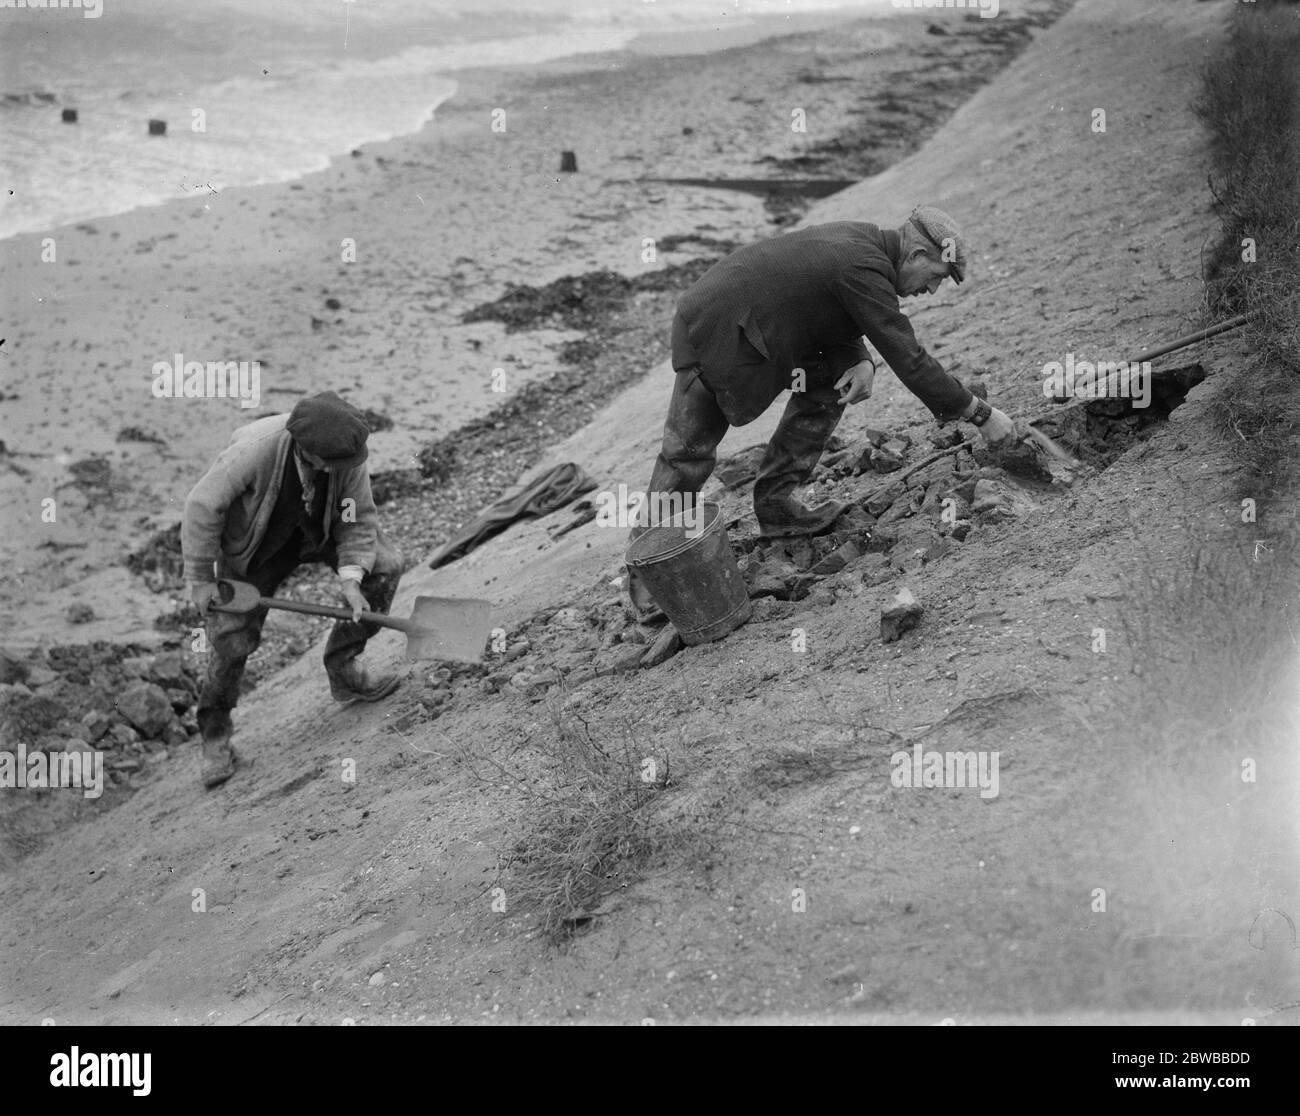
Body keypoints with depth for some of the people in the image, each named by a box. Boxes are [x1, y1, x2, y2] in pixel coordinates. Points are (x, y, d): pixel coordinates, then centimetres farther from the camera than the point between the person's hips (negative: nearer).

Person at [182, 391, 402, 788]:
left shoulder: (347, 452, -29)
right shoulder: (254, 450, -41)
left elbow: (359, 520, -16)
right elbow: (202, 507, -29)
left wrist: (350, 578, -29)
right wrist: (200, 579, -22)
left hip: (319, 529, 4)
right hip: (254, 543, -4)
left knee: (385, 566, -11)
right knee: (231, 638, -9)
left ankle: (342, 670, 4)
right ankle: (215, 736, 13)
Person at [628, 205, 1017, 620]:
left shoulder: (861, 241, 6)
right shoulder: (864, 268, -23)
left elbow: (836, 322, 16)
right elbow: (908, 360, -23)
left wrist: (859, 362, -7)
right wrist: (980, 414, -17)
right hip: (713, 335, -10)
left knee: (832, 379, 7)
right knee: (687, 450, -6)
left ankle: (775, 506, 11)